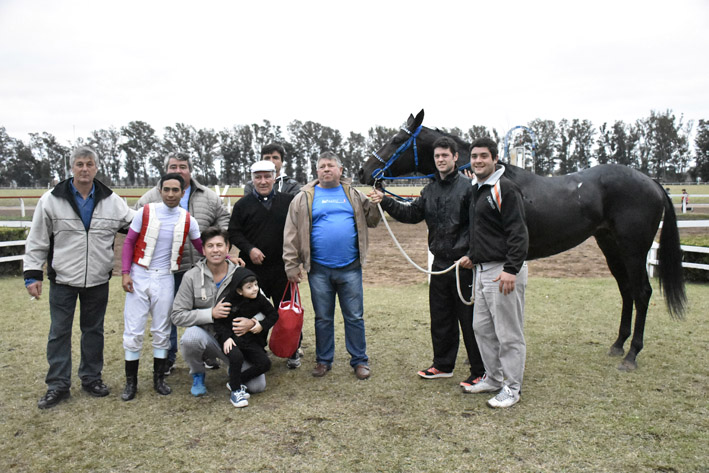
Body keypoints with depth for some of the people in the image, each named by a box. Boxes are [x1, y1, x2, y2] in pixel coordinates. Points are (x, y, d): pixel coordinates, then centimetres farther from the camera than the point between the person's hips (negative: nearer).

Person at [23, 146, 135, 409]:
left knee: (94, 330, 13)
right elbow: (37, 241, 0)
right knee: (59, 331, 5)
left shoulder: (112, 201, -1)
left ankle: (91, 378, 28)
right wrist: (32, 274, -3)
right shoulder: (51, 200, -5)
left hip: (98, 280, 2)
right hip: (62, 279, -1)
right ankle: (58, 385, 17)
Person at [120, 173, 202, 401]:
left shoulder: (187, 220, -1)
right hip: (139, 275, -1)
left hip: (165, 279, 1)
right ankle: (131, 382, 16)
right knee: (133, 329, 3)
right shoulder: (146, 212, -5)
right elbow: (129, 242, 0)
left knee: (162, 330, 9)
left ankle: (159, 378, 23)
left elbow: (202, 247, 7)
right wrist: (126, 273, -7)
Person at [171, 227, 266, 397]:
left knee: (257, 386, -13)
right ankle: (197, 375, -2)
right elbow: (177, 316, -8)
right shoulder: (192, 277, -6)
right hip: (206, 335, 0)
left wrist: (252, 322, -21)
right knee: (190, 337, -36)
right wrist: (211, 314, -21)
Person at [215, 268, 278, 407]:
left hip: (250, 339, 4)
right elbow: (218, 322, -8)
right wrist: (226, 338, -22)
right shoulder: (229, 301, -12)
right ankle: (235, 391, -12)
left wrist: (262, 325, -9)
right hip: (231, 338, -4)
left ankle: (236, 382, 4)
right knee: (237, 357, -34)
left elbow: (274, 315, 8)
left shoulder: (259, 299, -2)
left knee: (265, 363, -13)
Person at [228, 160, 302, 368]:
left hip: (282, 269, 0)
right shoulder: (243, 204, 4)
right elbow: (233, 232, 4)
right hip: (252, 269, 0)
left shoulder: (288, 201, 4)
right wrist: (249, 249, -12)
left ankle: (292, 352, 21)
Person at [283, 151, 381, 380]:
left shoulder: (353, 195, 8)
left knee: (354, 317, 9)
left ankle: (360, 360, 23)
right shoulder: (305, 197, 3)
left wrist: (378, 204, -11)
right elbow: (291, 234, 1)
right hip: (319, 269, 0)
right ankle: (323, 360, 28)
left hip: (350, 268, 1)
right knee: (323, 318, 13)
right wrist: (291, 265, -3)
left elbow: (371, 220, 9)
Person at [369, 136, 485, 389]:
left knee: (470, 319, 1)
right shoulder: (430, 189, 12)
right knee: (440, 318, 16)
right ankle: (443, 364, 31)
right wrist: (385, 202, -3)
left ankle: (479, 371, 15)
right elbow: (412, 214, 8)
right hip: (440, 263, 7)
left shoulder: (467, 186, -9)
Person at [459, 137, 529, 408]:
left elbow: (518, 234, -20)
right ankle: (493, 378, 31)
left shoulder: (505, 189, -14)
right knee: (482, 327, 17)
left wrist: (511, 270, -26)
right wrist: (472, 256, 20)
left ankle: (511, 388, 13)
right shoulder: (478, 189, 15)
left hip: (503, 271, -10)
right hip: (482, 270, 10)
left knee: (508, 333, 0)